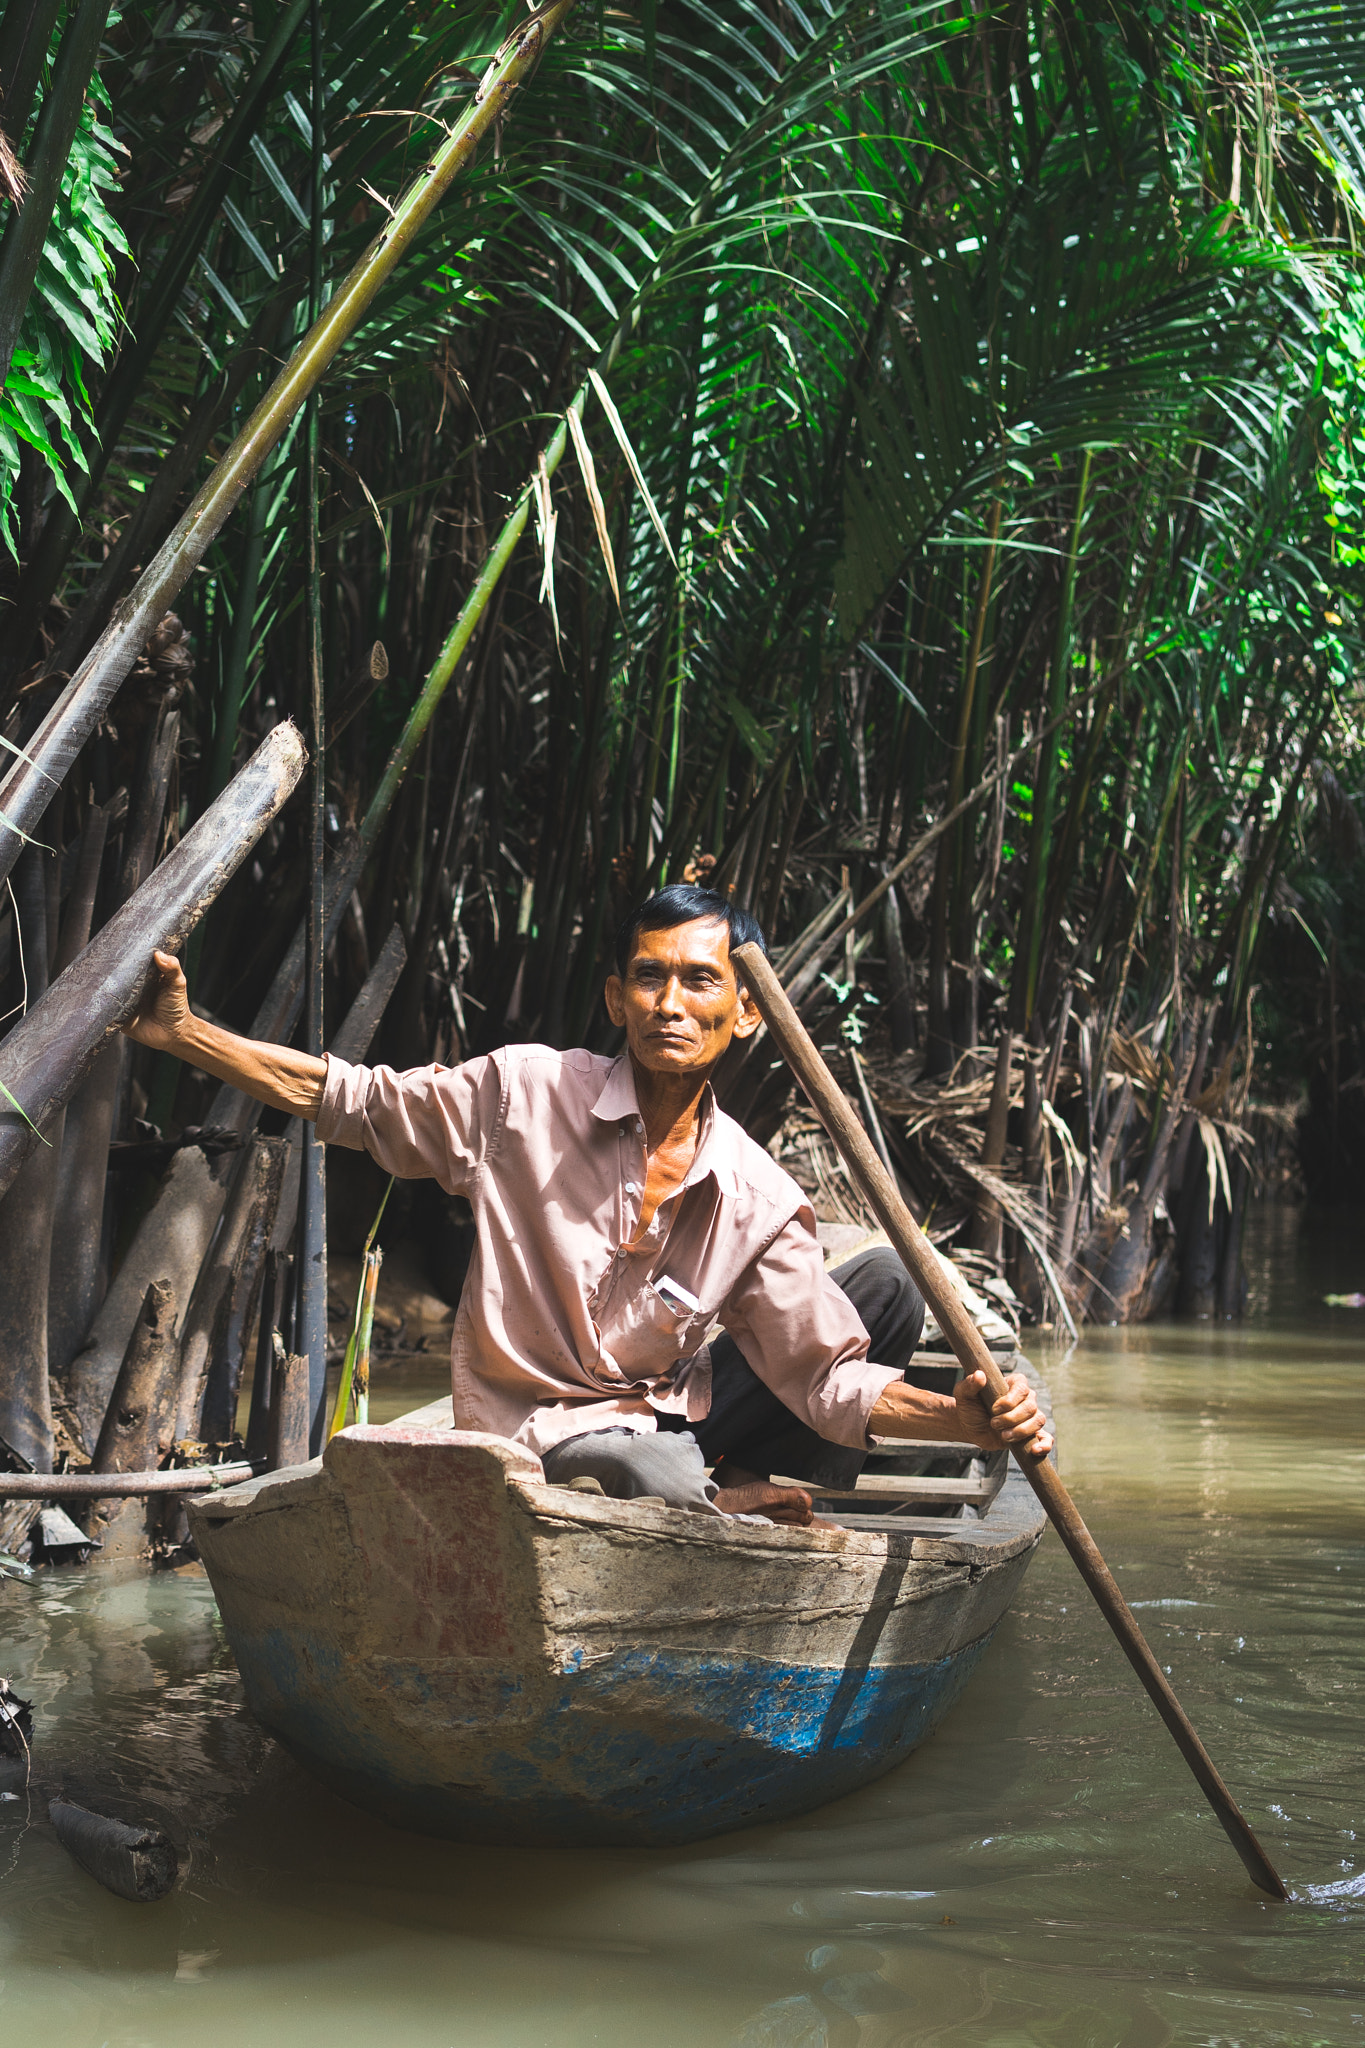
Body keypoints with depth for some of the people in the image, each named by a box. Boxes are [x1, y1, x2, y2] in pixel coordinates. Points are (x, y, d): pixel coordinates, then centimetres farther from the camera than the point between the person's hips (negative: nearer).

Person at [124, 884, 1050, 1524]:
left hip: (678, 1411, 4)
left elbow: (828, 1377, -8)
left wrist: (964, 1417, -25)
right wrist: (183, 1032, -12)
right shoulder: (523, 1092, -12)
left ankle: (758, 1493, 5)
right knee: (662, 1483, -40)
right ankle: (744, 1518, -2)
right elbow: (350, 1099, -3)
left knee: (889, 1283, -9)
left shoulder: (758, 1200, -7)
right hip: (536, 1429, -4)